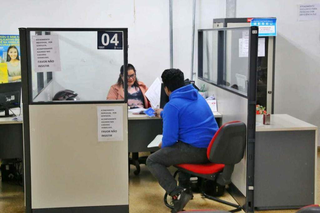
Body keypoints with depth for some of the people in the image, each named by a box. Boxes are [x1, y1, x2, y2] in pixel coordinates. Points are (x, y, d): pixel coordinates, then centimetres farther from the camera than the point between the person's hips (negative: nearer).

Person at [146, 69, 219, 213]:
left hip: (195, 151, -8)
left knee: (152, 161, 5)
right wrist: (163, 113, 50)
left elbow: (169, 138, -13)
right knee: (179, 149, 37)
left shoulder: (172, 105, -11)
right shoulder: (197, 96, 14)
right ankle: (184, 186, 31)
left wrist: (162, 146, 9)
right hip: (213, 149, 8)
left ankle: (177, 194, -12)